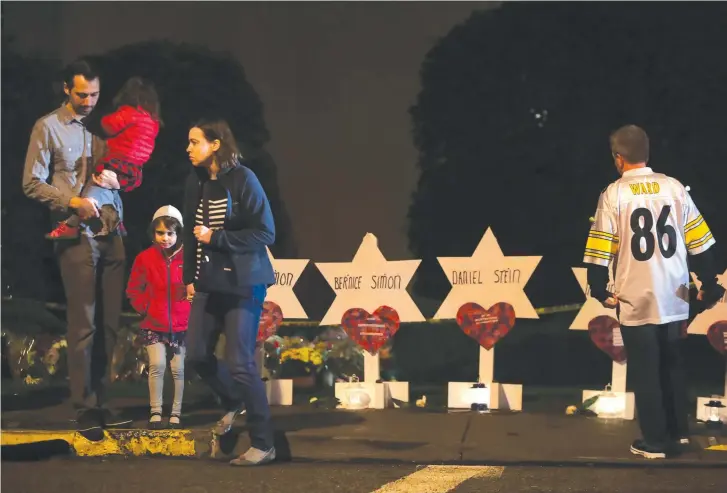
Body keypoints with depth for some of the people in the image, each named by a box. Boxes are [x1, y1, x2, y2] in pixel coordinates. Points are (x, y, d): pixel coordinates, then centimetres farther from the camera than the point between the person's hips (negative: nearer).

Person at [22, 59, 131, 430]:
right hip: (76, 235, -5)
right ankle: (83, 407, 2)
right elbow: (32, 182, -4)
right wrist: (72, 201, -16)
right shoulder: (48, 128, 0)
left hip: (110, 233, 5)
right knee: (83, 324, -5)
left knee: (109, 323, 6)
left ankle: (100, 402, 14)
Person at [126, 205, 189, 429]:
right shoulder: (145, 258, -2)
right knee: (157, 365, -10)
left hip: (181, 325, 0)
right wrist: (145, 307, -5)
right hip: (154, 325, 0)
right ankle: (155, 411, 1)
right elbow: (133, 290, 6)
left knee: (178, 370, 5)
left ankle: (176, 413, 16)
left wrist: (192, 304, -10)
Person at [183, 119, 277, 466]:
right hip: (208, 283, 6)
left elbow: (265, 233, -15)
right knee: (197, 354, 8)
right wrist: (190, 277, 9)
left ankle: (263, 444, 5)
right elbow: (191, 233, 12)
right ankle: (233, 403, 36)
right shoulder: (195, 182, 4)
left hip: (242, 284, -6)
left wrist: (216, 238, -19)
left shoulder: (242, 179, -13)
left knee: (240, 363, -7)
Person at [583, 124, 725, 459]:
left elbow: (601, 249, -10)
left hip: (636, 301, -4)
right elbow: (700, 243, 4)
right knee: (672, 366, 20)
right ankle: (678, 431, 26)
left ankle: (654, 442, 11)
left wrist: (600, 291, 2)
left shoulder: (614, 193, -8)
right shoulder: (674, 188, 1)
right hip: (674, 298, 4)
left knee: (645, 372, 7)